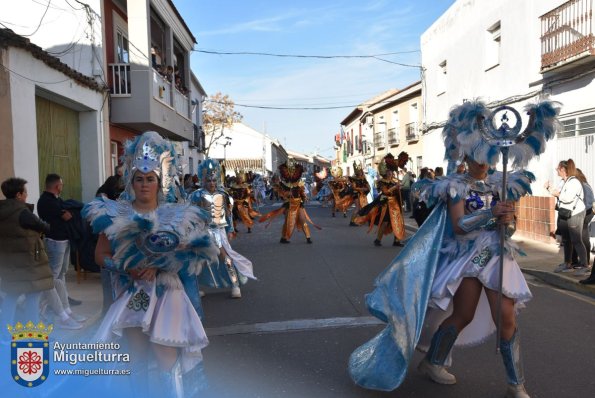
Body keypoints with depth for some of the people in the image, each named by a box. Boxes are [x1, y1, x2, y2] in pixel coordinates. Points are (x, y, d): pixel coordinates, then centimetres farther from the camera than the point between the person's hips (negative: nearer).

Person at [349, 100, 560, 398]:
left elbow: (508, 223, 12)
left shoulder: (499, 184, 10)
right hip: (467, 257, -4)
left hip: (497, 257, 4)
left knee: (507, 319, 1)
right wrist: (491, 213, -24)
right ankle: (432, 362, 22)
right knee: (462, 316, 1)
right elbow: (459, 226, -16)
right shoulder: (457, 186, -6)